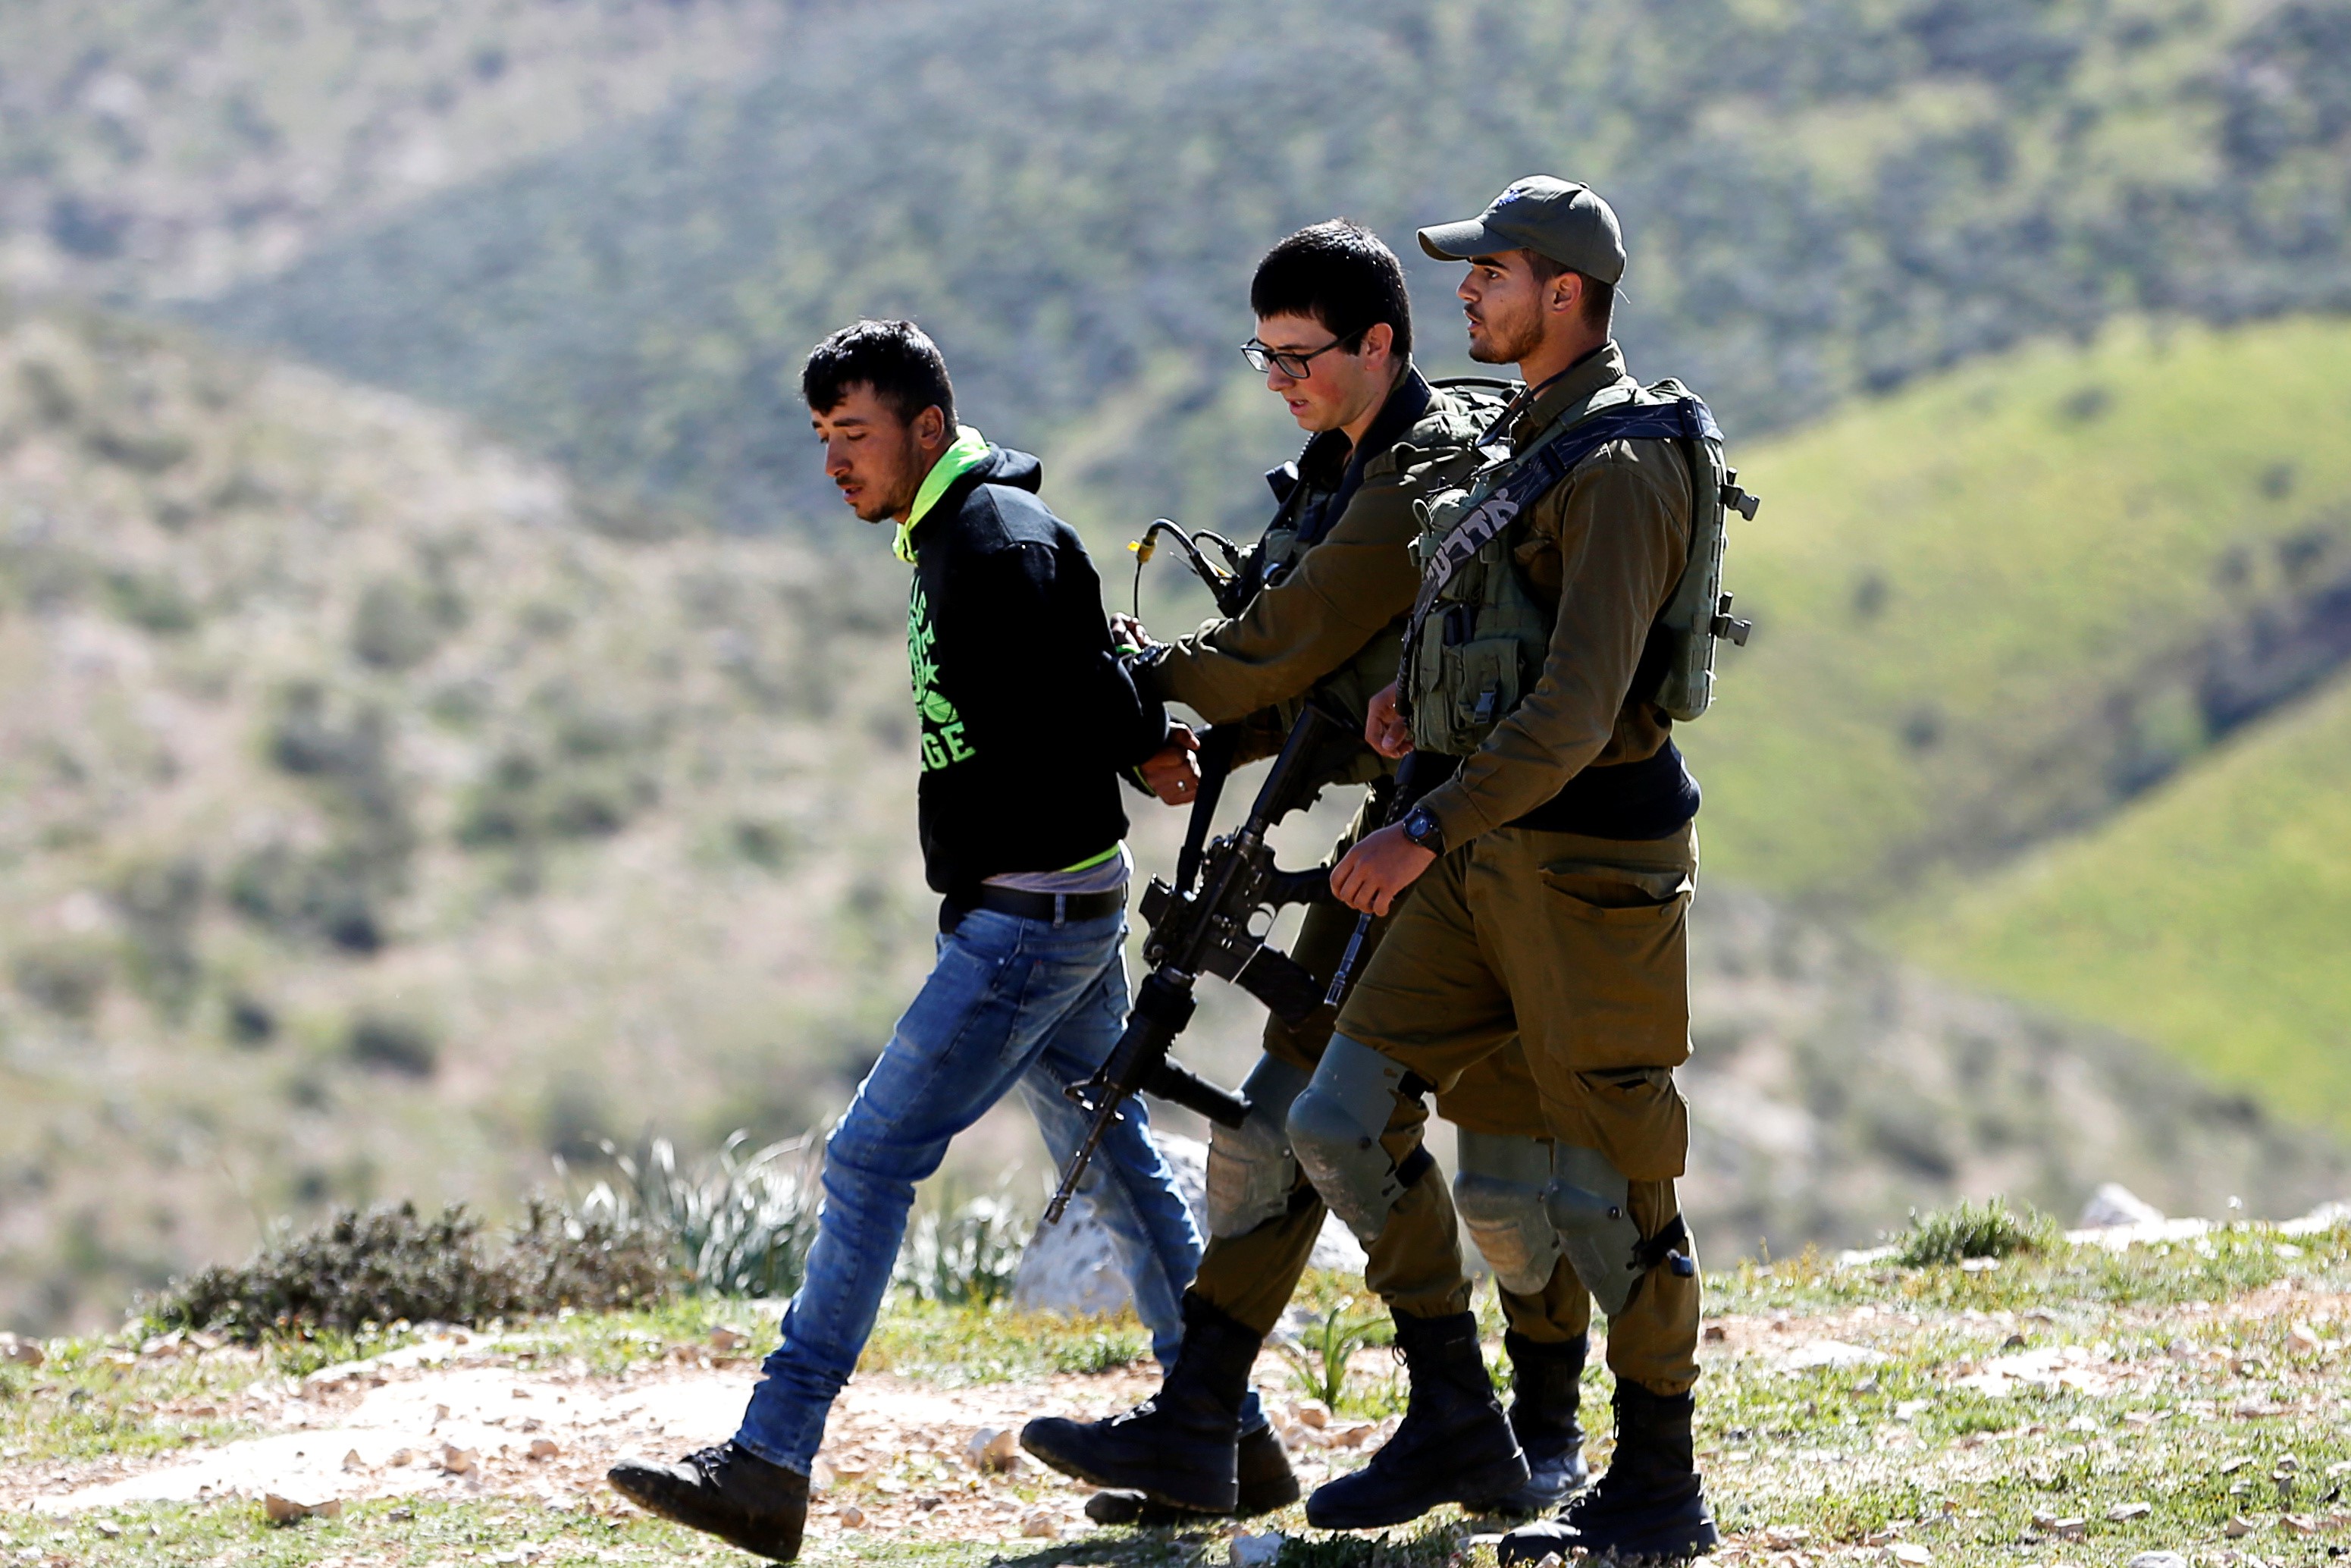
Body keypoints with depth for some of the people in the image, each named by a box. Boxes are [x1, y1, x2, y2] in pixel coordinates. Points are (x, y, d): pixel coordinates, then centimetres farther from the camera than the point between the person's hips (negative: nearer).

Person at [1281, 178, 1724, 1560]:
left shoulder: (1619, 465, -18)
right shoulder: (1533, 435, 13)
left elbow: (1579, 707, -24)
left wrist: (1428, 832, -24)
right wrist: (1426, 686, 10)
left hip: (1591, 864, -9)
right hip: (1489, 861, 9)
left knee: (1612, 1184, -1)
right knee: (1341, 1118, 5)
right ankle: (1449, 1407, 15)